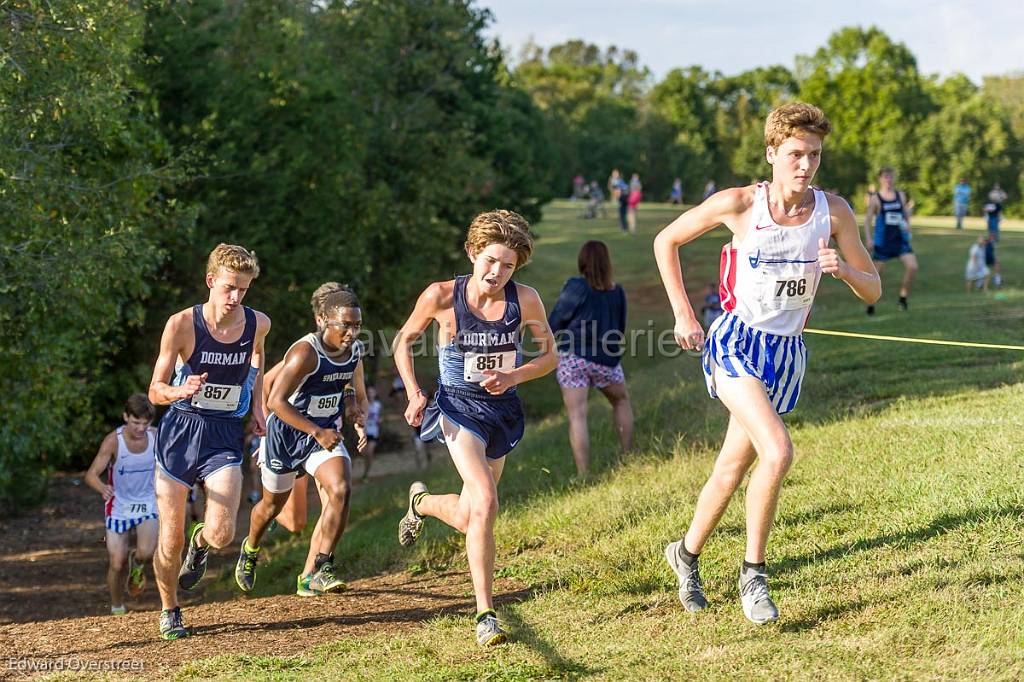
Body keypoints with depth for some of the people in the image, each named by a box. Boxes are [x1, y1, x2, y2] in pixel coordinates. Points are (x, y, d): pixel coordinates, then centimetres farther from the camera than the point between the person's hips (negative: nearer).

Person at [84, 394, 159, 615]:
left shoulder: (156, 437, -13)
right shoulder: (113, 441, -20)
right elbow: (91, 474, -25)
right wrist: (103, 488, -46)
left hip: (147, 503, 1)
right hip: (119, 506, -1)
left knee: (147, 553, -23)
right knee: (117, 564, -3)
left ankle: (137, 563, 15)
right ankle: (117, 609, 22)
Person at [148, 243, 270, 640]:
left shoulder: (258, 324, -2)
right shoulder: (181, 325, -11)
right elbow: (155, 391, -7)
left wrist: (257, 403, 13)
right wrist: (181, 391, -29)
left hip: (226, 436, 1)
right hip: (180, 431, -1)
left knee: (222, 534, -16)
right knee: (170, 541, 1)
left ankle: (200, 543, 22)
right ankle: (169, 611, 28)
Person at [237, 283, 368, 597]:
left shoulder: (354, 351, -5)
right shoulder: (306, 352, -27)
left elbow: (359, 396, 14)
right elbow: (276, 400, -30)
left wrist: (360, 423, -5)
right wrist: (317, 432, -33)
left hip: (325, 434, 4)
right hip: (286, 433, -4)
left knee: (341, 490, -22)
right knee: (273, 505, 15)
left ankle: (316, 572, -15)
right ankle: (250, 549, 49)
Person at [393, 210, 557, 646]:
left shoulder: (525, 299, -10)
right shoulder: (441, 296, -14)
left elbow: (549, 356, 1)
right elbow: (403, 341, 2)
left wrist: (512, 377, -17)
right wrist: (414, 393, -10)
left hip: (504, 410, 4)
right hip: (460, 408, -4)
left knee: (467, 519, 15)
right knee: (485, 503, -26)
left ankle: (422, 502, 52)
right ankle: (485, 614, -15)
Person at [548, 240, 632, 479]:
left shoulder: (576, 287, -8)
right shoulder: (617, 292, 5)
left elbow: (554, 323, -3)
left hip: (574, 358, -4)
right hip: (606, 360, 4)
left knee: (577, 416, -4)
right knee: (622, 401, 28)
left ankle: (584, 475, -10)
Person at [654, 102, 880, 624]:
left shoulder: (834, 212, -5)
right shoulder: (740, 204, -12)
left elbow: (872, 291, 1)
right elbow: (666, 240, 2)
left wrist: (842, 269, -21)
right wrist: (682, 313, -3)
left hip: (787, 352, 4)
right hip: (736, 343, -4)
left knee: (733, 467, 15)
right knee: (777, 451, -24)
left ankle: (686, 553, 39)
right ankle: (753, 572, -7)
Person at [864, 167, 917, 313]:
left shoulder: (901, 195, 8)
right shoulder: (875, 199, -3)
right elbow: (867, 219, 0)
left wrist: (907, 224, -1)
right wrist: (868, 238, -10)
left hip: (900, 239, 3)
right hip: (882, 241, -3)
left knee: (912, 267, -14)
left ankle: (903, 298, 0)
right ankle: (871, 303, 18)